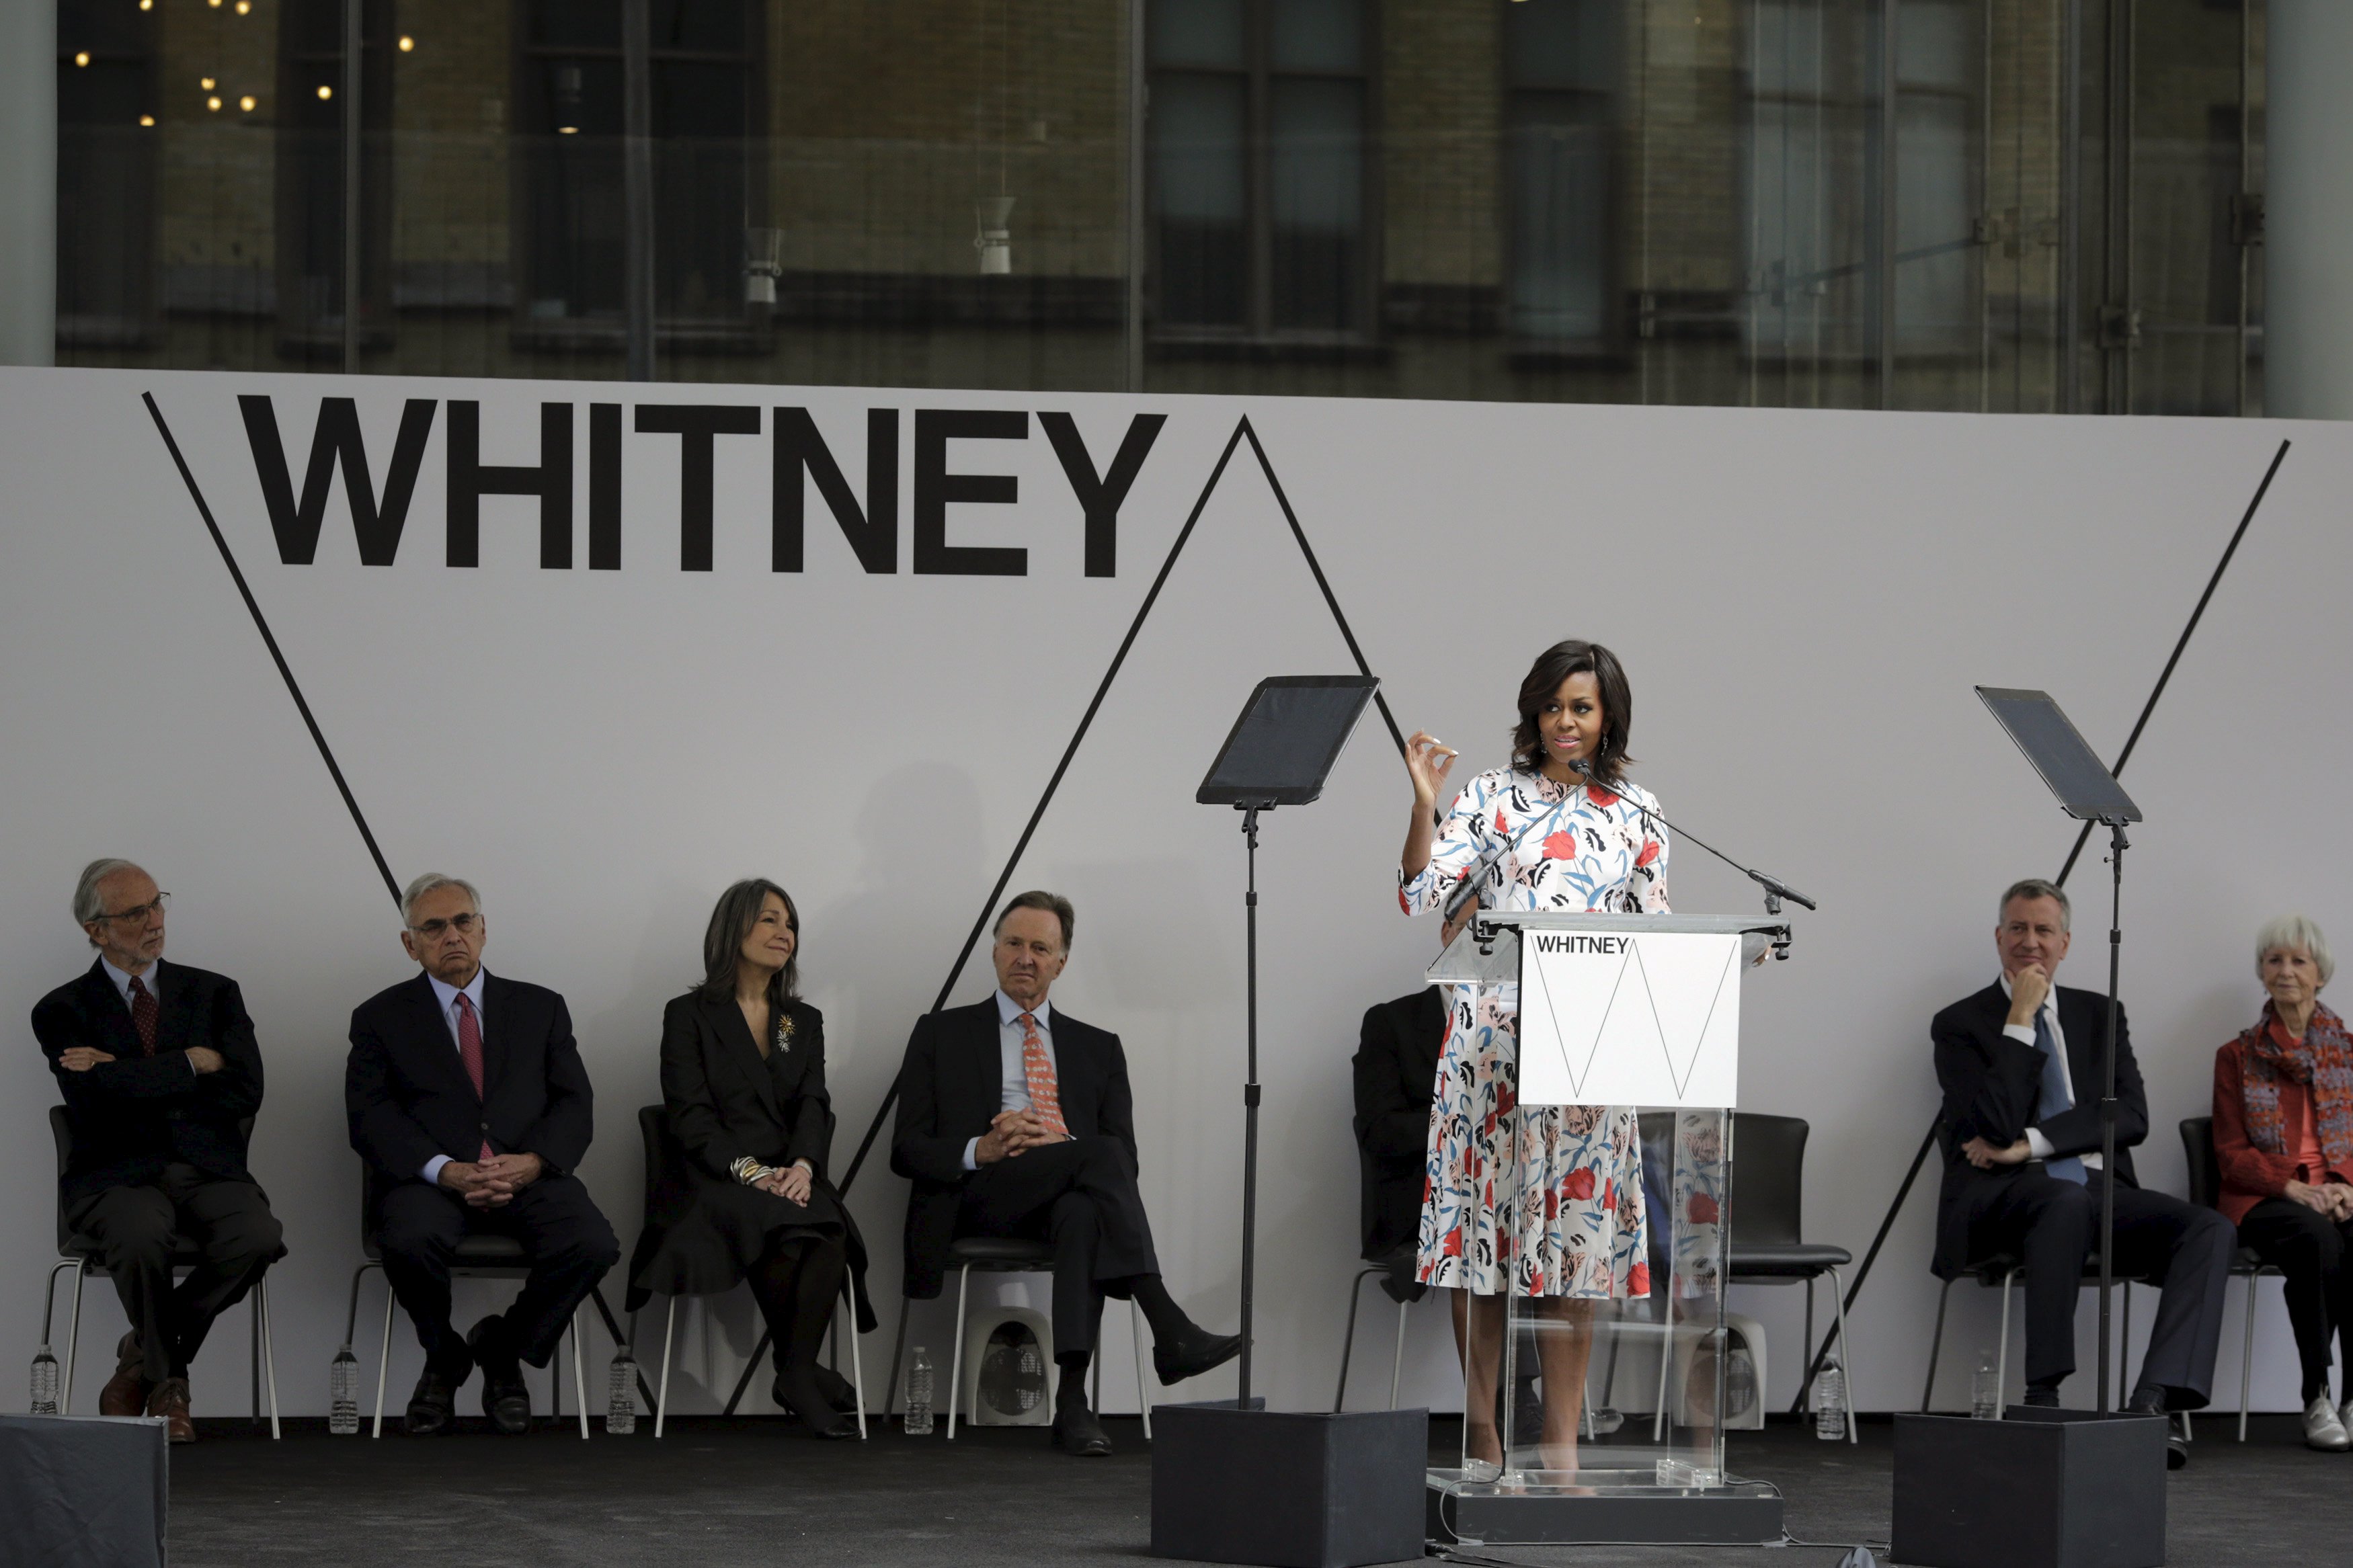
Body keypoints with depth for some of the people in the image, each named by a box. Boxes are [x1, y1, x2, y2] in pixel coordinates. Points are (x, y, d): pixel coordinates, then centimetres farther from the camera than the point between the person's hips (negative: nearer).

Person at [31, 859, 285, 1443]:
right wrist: (192, 1063, -7)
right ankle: (167, 1381, -10)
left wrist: (130, 1080, -6)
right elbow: (97, 1096, -12)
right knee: (141, 1236, -38)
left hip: (209, 1172, 2)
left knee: (258, 1238, -31)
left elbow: (244, 1091, -2)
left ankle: (143, 1355, -6)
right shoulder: (64, 1011, 7)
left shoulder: (214, 994, 14)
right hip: (120, 1176, -2)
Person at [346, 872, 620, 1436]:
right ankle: (444, 1358, -3)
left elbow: (574, 1107, 10)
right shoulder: (380, 1018, 14)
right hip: (432, 1179, -1)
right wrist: (447, 1172, -16)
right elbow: (371, 1119, 1)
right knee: (408, 1242, -37)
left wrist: (531, 1163, -12)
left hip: (528, 1176, 2)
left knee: (592, 1245, -30)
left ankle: (502, 1348, 0)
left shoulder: (541, 1008, 20)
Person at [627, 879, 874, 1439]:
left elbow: (815, 1106, 8)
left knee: (827, 1230, -34)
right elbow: (691, 1118, -2)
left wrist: (802, 1167, -14)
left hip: (790, 1182, 3)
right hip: (716, 1183, -3)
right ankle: (802, 1370, -23)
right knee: (785, 1230, -37)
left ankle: (796, 1374, -30)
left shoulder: (805, 1021, 23)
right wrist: (751, 1171, -18)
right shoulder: (690, 1015, 9)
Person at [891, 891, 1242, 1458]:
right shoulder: (942, 1034, 19)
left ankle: (1072, 1401, -47)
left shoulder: (1097, 1048, 24)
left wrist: (1058, 1142, -10)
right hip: (979, 1197, -2)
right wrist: (980, 1151, -11)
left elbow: (1126, 1159, 11)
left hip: (1069, 1197, 2)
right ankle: (1169, 1333, -43)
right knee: (1100, 1154, -32)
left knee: (1083, 1214, -39)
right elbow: (907, 1150, 9)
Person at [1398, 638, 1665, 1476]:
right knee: (1482, 1218, -2)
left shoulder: (1636, 813, 10)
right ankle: (1480, 1428, 5)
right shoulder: (1493, 797, 4)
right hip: (1490, 1039, -1)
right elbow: (1422, 894, -4)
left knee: (1575, 1228, 1)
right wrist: (1424, 805, -17)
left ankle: (1562, 1437, 5)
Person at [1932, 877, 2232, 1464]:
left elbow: (2131, 1116, 4)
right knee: (2067, 1200, -41)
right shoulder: (1960, 1025, 7)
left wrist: (2031, 1142, -9)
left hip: (2101, 1187, 5)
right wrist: (2020, 1022, -7)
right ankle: (2042, 1398, -39)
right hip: (2006, 1196, -5)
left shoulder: (2099, 1014, 19)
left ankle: (2153, 1401, -39)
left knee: (2209, 1228, -23)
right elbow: (1996, 1126, -9)